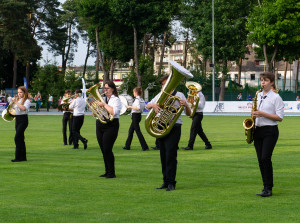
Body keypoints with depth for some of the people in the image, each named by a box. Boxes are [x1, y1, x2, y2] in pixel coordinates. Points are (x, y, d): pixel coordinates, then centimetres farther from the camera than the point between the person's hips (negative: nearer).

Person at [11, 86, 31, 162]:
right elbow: (14, 108, 24)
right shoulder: (17, 100, 16)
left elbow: (24, 108, -26)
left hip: (23, 119, -7)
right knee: (20, 139, 8)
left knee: (17, 138, -15)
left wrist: (15, 102, -24)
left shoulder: (27, 101, -6)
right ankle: (23, 157, 13)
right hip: (17, 119, 7)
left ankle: (18, 157, -13)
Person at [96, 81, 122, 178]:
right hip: (100, 125, 7)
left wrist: (104, 105, -16)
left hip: (110, 126, -7)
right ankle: (107, 171, 15)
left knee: (107, 150, -12)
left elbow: (114, 112, -21)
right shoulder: (102, 99, 17)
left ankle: (112, 173, -6)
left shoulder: (116, 100, -3)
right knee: (103, 150, 7)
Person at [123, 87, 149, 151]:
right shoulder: (142, 100, 9)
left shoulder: (137, 99, -17)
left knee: (138, 131, -7)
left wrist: (130, 107, -19)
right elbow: (143, 108, 15)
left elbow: (138, 108, -30)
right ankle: (127, 146, 25)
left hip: (135, 116, -10)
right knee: (130, 131, 17)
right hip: (139, 115, 10)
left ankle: (145, 147, -10)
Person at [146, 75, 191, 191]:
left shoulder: (179, 95, 2)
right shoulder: (160, 95, 16)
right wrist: (153, 105, -9)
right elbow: (147, 106, 13)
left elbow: (188, 114, 1)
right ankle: (166, 181, 14)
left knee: (170, 155, -11)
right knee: (163, 155, 7)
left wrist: (185, 105, -21)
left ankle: (171, 183, -9)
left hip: (174, 128, -5)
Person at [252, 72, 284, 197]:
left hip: (270, 131, -6)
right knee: (260, 160, 4)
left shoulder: (276, 97, -4)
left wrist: (263, 114, -17)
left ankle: (268, 188, -9)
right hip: (258, 130, 6)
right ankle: (266, 187, 10)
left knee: (265, 158, -15)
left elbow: (280, 117, -9)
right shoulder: (258, 96, 15)